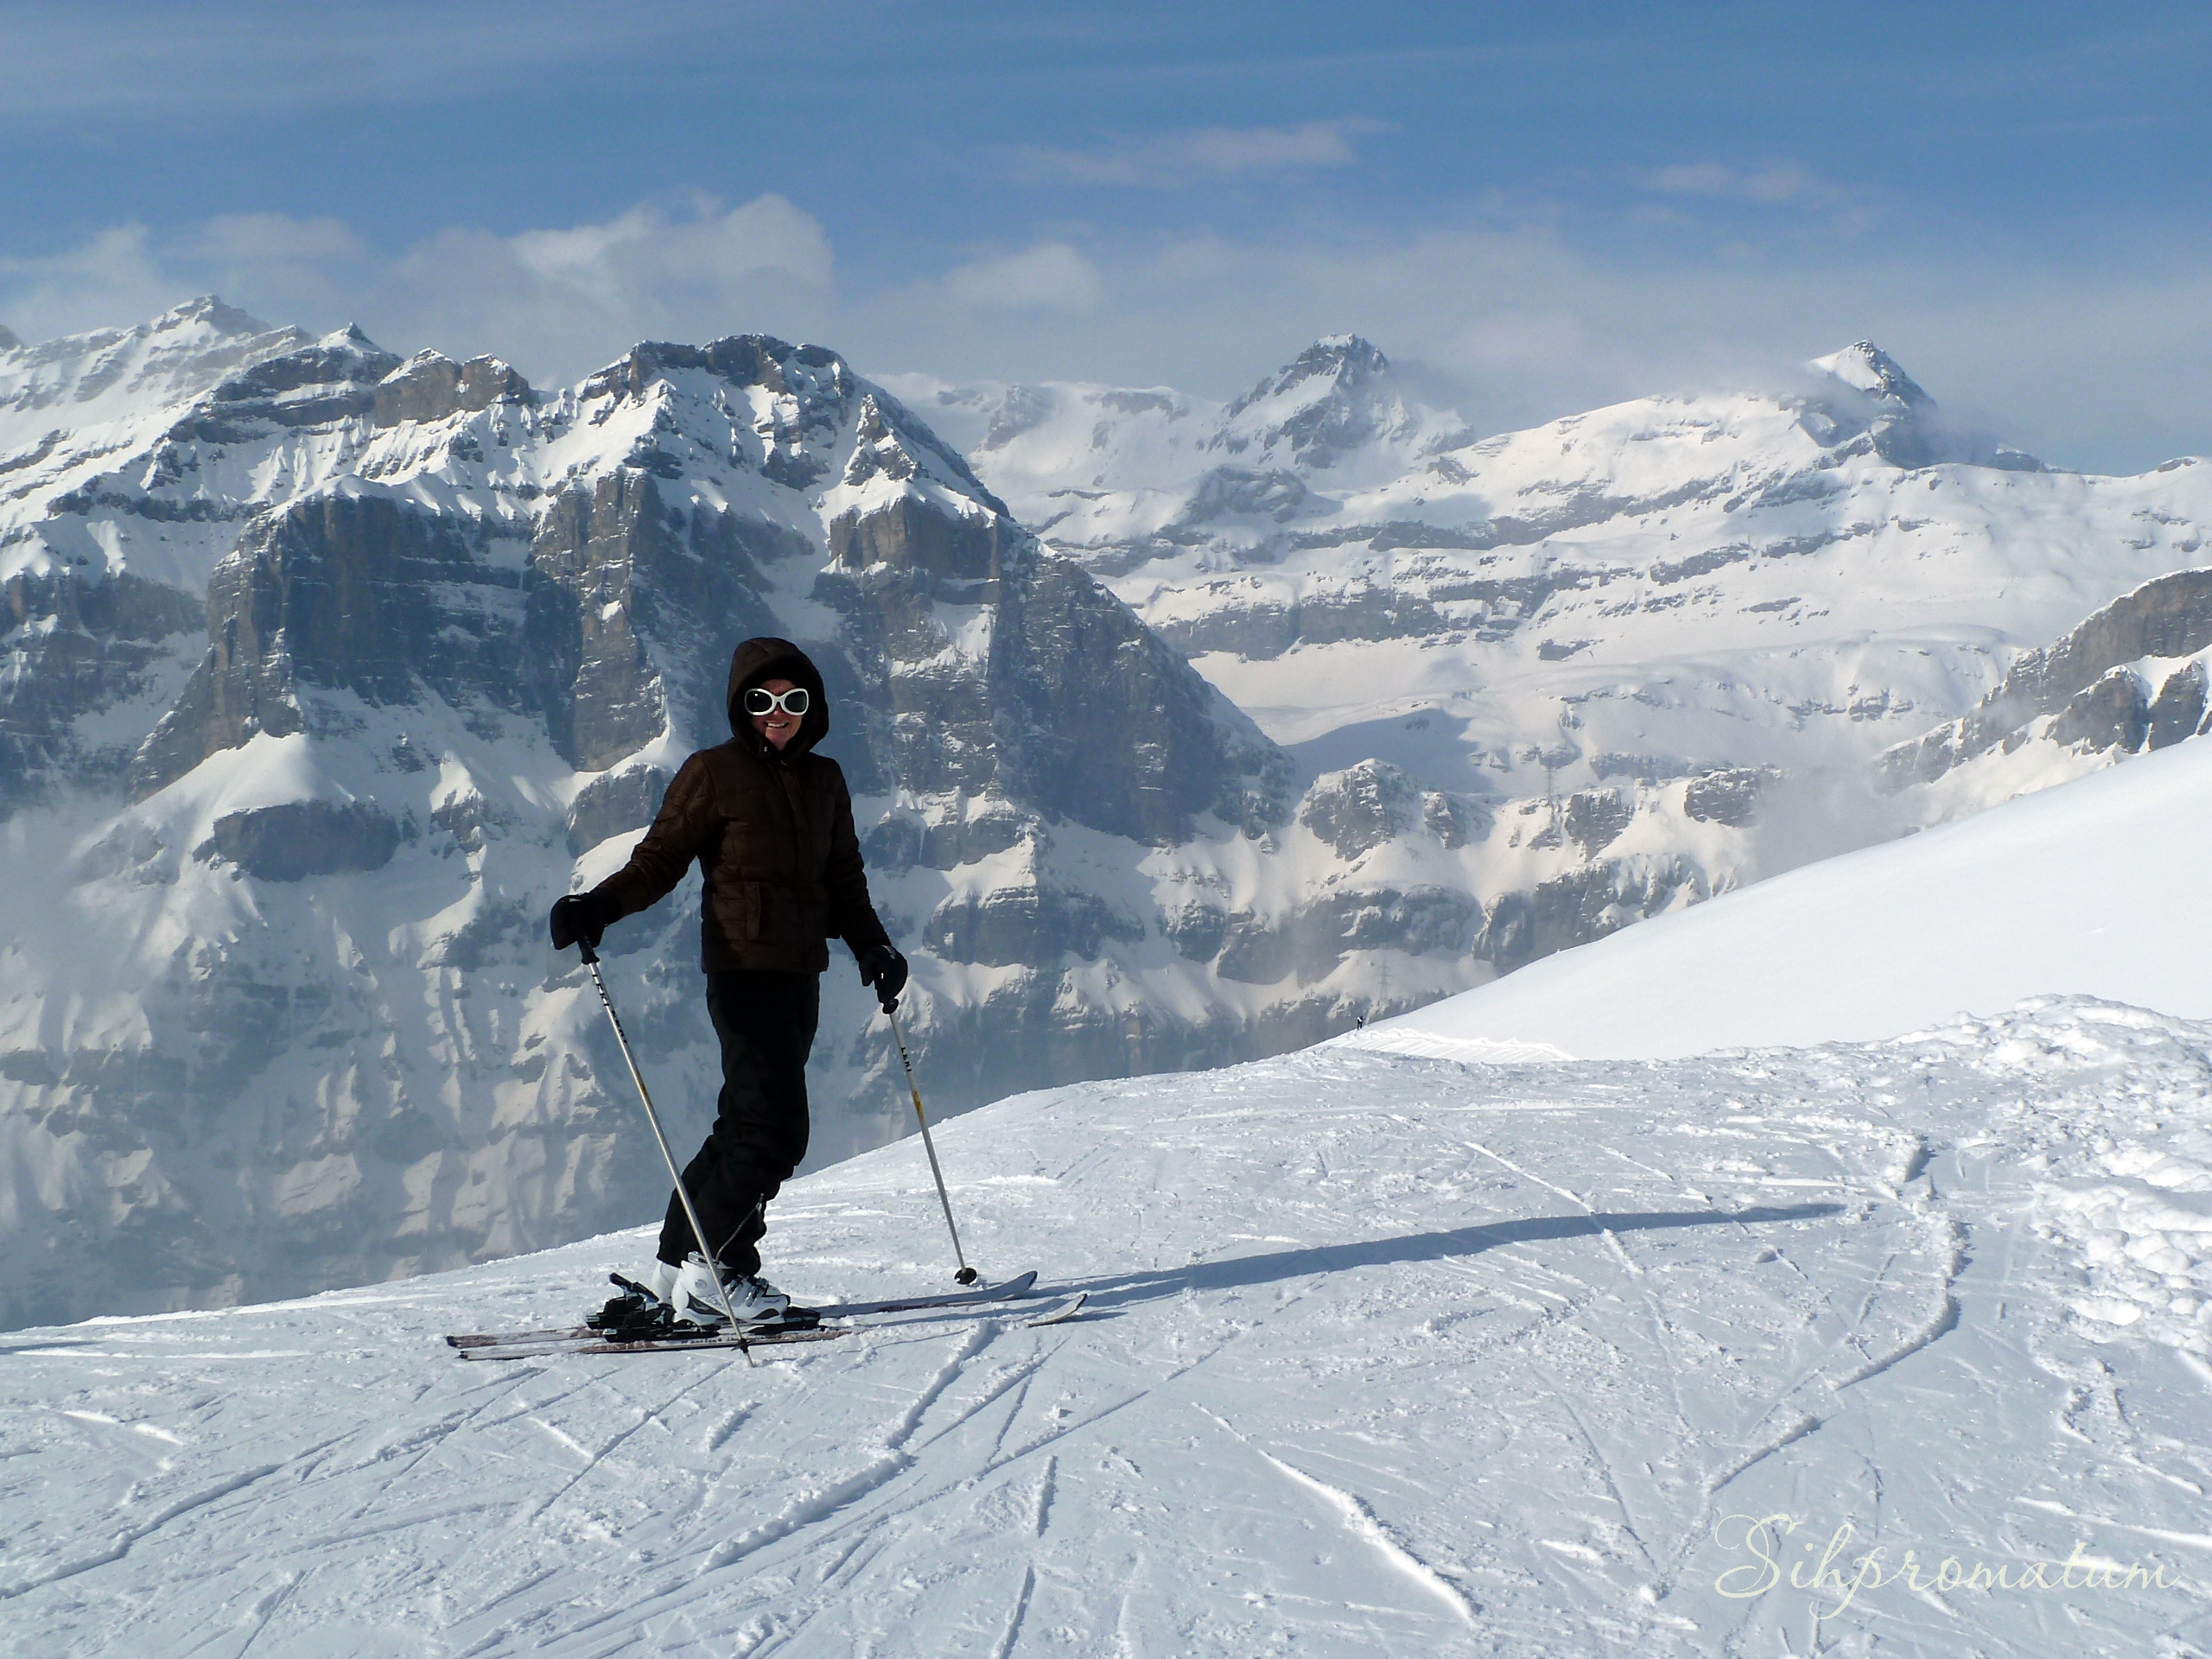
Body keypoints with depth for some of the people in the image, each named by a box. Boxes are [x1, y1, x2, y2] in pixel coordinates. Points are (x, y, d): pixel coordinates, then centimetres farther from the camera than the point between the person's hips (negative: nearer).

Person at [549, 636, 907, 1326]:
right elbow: (659, 860, -7)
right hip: (744, 967, -7)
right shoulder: (714, 774, -4)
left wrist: (872, 945, 7)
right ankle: (712, 1270, -6)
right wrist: (597, 908, -23)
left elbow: (843, 880, 21)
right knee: (774, 1127, -14)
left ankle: (678, 1263, 19)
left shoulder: (824, 781, 14)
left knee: (747, 1125, 10)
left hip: (801, 973, 7)